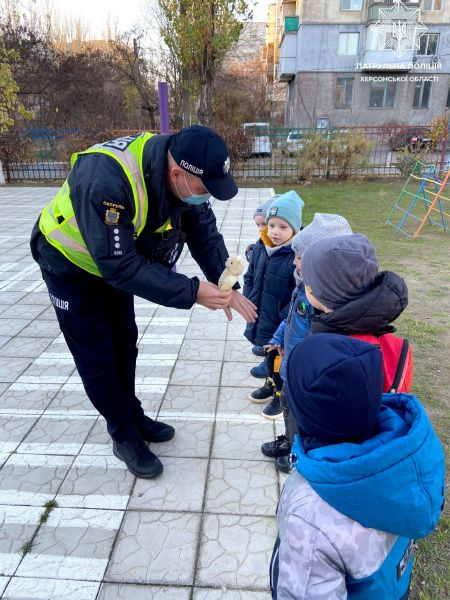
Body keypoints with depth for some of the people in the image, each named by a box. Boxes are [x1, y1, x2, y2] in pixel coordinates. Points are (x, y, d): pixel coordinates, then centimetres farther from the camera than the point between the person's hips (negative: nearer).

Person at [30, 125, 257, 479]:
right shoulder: (107, 178, -41)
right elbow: (118, 264, -40)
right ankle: (125, 436, 19)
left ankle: (133, 416, 34)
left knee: (124, 343, 15)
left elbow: (205, 234, -14)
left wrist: (226, 287, -26)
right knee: (96, 354, 1)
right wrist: (192, 292, -39)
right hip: (70, 262, -6)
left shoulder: (184, 172, -19)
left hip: (116, 260, 7)